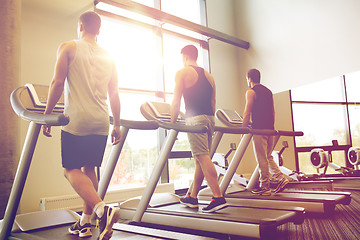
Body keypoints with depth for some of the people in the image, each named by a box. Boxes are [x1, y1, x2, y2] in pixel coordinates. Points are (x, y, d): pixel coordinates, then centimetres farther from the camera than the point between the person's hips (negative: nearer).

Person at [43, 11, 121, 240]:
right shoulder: (108, 57, 16)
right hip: (101, 122, 5)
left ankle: (102, 208, -20)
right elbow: (114, 95, 13)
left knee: (71, 170, 2)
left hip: (77, 120, -5)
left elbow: (57, 83, -5)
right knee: (89, 169, 14)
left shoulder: (68, 47, 3)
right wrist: (117, 125, 18)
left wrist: (47, 115, 2)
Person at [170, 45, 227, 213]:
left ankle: (218, 198, -14)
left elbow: (176, 102, -4)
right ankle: (192, 197, 21)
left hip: (195, 118, -7)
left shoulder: (182, 73, 1)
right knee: (199, 159, 11)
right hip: (209, 118, 7)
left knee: (202, 157, -10)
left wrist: (172, 123, 2)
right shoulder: (208, 75, 21)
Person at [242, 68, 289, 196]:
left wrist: (243, 129, -6)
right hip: (270, 129, 8)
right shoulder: (268, 91, 18)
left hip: (259, 129, -8)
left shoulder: (251, 92, -4)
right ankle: (281, 178, 5)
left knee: (262, 159, -2)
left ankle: (265, 187, 3)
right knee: (268, 157, 17)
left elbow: (247, 113, -10)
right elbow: (273, 112, 18)